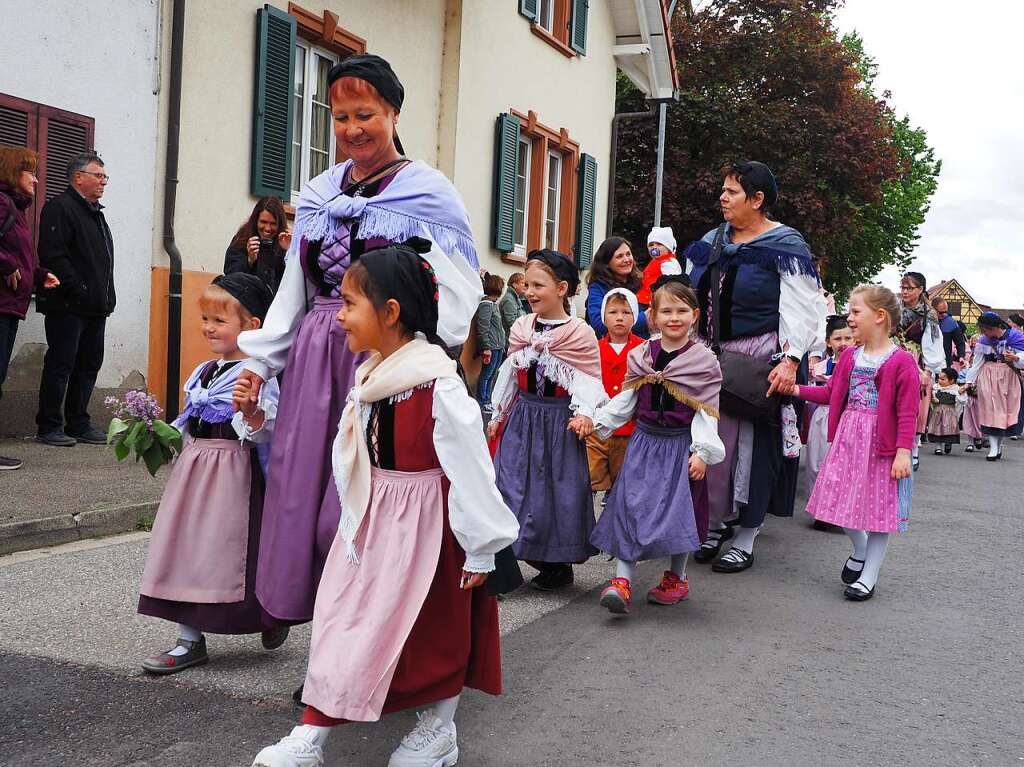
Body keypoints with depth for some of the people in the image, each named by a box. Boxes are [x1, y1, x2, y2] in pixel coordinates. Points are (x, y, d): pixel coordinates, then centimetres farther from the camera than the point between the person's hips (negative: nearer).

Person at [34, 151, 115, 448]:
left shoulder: (95, 213, 22)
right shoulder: (60, 208, -7)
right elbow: (53, 255, -18)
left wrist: (106, 298, 14)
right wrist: (79, 290, -20)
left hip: (95, 308, 9)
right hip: (68, 307, -9)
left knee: (89, 365, 11)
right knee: (60, 364, -4)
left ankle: (79, 424, 19)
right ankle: (49, 427, 3)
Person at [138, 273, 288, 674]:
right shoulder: (204, 371, 13)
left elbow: (266, 430, -23)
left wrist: (250, 411, -41)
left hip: (232, 471, -8)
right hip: (194, 465, 8)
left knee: (223, 548, -1)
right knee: (187, 549, 8)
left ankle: (272, 614, 25)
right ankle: (189, 639, 16)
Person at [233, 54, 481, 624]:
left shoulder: (429, 193, -2)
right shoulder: (319, 194, 16)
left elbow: (457, 296, -9)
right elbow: (293, 292, 19)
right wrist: (260, 361, 12)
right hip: (316, 358, 6)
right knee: (302, 491, 5)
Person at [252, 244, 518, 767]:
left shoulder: (439, 385, -22)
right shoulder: (367, 376, 3)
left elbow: (470, 467, -19)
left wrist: (480, 548, -15)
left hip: (424, 522, -8)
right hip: (370, 516, 8)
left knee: (436, 627, 8)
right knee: (341, 618, 10)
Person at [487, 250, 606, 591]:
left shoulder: (581, 333, -9)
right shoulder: (521, 327, 5)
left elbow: (590, 381, -7)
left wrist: (583, 413, -21)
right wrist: (498, 415, 16)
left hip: (559, 419, -4)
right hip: (522, 416, 4)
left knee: (560, 489, 4)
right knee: (511, 485, 3)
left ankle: (558, 564, 21)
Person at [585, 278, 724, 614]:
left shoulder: (703, 360, -4)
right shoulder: (641, 356, 5)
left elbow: (706, 410, -6)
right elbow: (625, 400, 10)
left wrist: (701, 451, -13)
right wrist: (595, 421, -1)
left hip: (680, 445, -3)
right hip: (644, 442, 3)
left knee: (679, 509, 3)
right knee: (630, 507, -4)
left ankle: (677, 578, 23)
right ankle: (622, 582, -3)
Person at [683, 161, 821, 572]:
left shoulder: (784, 245, -8)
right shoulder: (712, 243, 12)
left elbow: (802, 310, -14)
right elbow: (693, 301, 19)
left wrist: (790, 359, -24)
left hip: (759, 361, -6)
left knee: (752, 444, 0)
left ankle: (745, 540, 11)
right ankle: (717, 523, 26)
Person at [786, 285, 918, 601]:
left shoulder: (902, 361, -12)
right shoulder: (850, 356, 8)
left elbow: (907, 412, -14)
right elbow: (831, 393, 14)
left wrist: (903, 452, -18)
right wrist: (797, 390, 3)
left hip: (882, 444, -6)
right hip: (848, 438, 6)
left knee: (879, 508, 5)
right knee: (840, 500, 8)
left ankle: (869, 575, 17)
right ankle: (860, 550, 35)